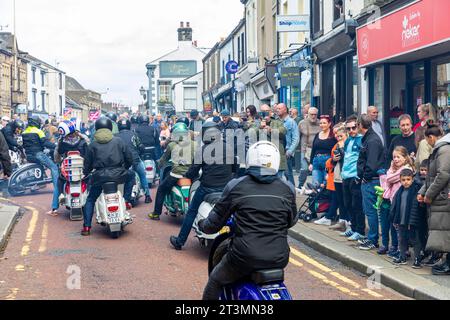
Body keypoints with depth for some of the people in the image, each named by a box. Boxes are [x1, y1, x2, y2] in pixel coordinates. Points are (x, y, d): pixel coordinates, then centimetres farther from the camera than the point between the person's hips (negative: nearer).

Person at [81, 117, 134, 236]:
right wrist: (125, 168, 29)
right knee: (130, 177, 32)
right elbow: (129, 158, 10)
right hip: (118, 174, -1)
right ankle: (126, 200, 19)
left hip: (99, 176, 1)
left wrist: (85, 174, 29)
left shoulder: (93, 145, 9)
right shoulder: (118, 141, 9)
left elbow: (88, 163, 10)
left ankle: (86, 227, 10)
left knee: (90, 200, 18)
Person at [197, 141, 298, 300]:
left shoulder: (235, 186, -5)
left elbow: (214, 223, 2)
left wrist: (202, 224, 25)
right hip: (279, 259, 3)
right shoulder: (288, 189, 1)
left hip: (245, 257, -3)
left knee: (215, 281, 23)